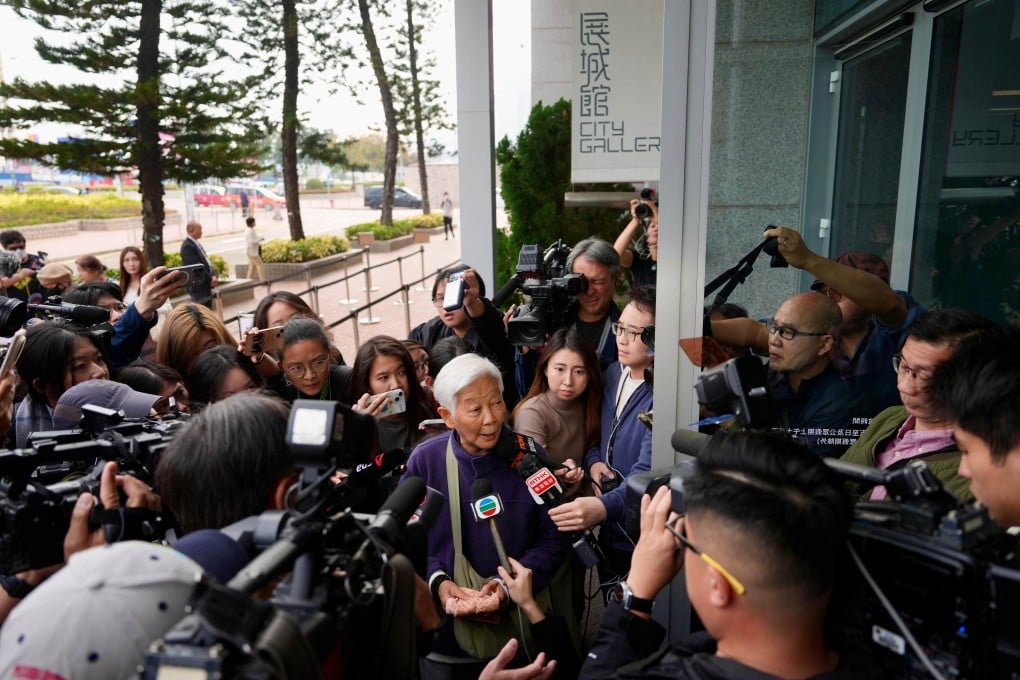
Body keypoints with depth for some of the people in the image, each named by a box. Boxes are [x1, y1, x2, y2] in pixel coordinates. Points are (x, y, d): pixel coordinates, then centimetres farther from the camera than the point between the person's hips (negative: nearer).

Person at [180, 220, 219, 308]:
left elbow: (206, 261, 14)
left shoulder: (196, 244, 13)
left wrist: (213, 276, -2)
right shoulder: (187, 246, -16)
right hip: (198, 286, -10)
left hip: (206, 285, 10)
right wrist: (210, 279, -13)